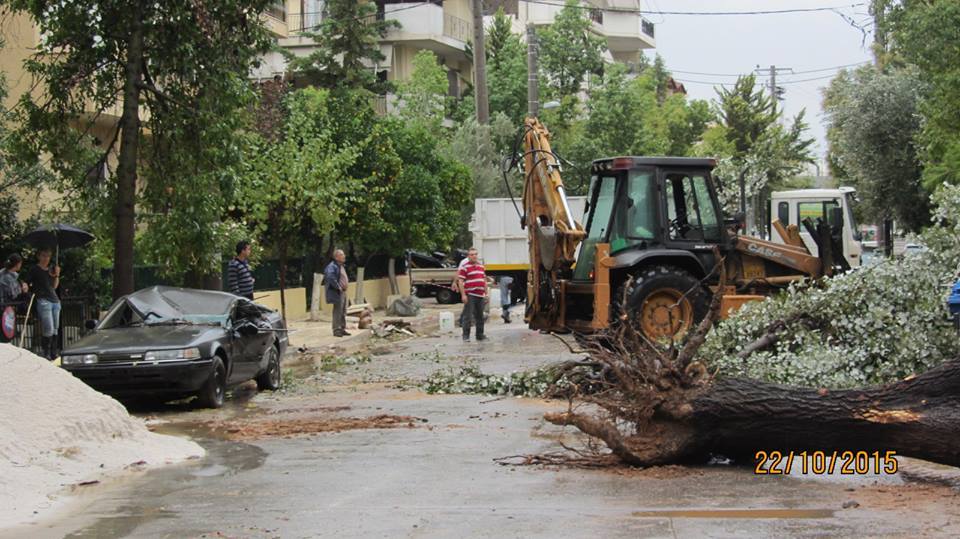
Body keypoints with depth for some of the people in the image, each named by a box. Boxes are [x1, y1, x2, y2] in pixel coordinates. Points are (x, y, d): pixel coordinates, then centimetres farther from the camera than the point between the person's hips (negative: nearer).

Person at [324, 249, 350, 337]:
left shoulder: (341, 266, 16)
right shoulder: (332, 266, -17)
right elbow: (330, 278, -31)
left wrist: (347, 283, 17)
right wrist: (338, 287, -25)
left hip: (343, 292, 10)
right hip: (337, 293, -10)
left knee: (343, 312, 15)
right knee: (338, 311, -8)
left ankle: (342, 329, 23)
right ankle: (336, 330, -4)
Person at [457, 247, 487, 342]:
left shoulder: (481, 266, 16)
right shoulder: (465, 267, -5)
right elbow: (460, 281, -9)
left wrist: (486, 293, 18)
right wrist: (463, 295, -15)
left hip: (480, 295, 7)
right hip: (470, 295, -7)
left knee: (480, 316, 12)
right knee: (468, 316, -7)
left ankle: (480, 335, 21)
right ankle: (466, 336, -2)